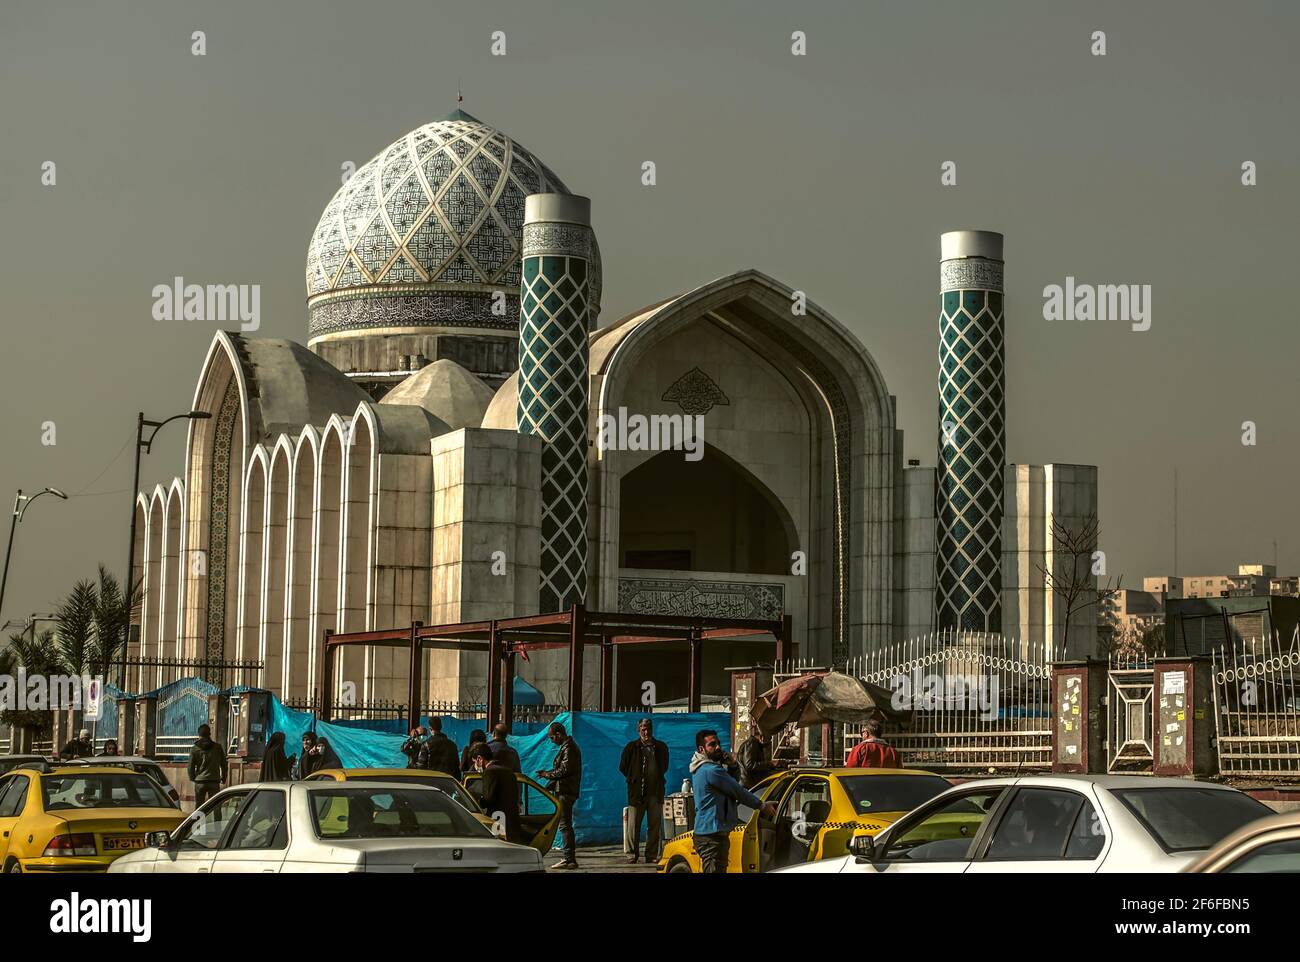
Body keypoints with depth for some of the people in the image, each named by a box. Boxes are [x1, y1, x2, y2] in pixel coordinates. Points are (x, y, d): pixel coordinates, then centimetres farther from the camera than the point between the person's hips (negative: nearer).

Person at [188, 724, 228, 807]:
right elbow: (223, 765, 7)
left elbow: (191, 766, -1)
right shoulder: (218, 748, 2)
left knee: (198, 806, 7)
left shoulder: (194, 749, -1)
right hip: (214, 781, 1)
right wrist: (223, 778, 21)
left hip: (200, 782, -1)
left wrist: (192, 778, 16)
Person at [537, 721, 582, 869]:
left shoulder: (568, 748, -13)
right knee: (566, 825, 13)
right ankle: (569, 858, 16)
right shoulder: (568, 746, 19)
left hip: (565, 791, -11)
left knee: (564, 825, -10)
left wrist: (548, 774, -9)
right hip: (567, 790, 11)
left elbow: (565, 770, -20)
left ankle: (569, 859, -11)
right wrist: (548, 773, 13)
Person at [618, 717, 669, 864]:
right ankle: (632, 854, 2)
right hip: (637, 792, -2)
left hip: (655, 792, 2)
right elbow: (623, 767, 9)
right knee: (633, 824, -3)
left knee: (655, 825, 4)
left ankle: (652, 855, 10)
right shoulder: (632, 747, 2)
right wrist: (634, 780, 8)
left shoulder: (661, 747, 9)